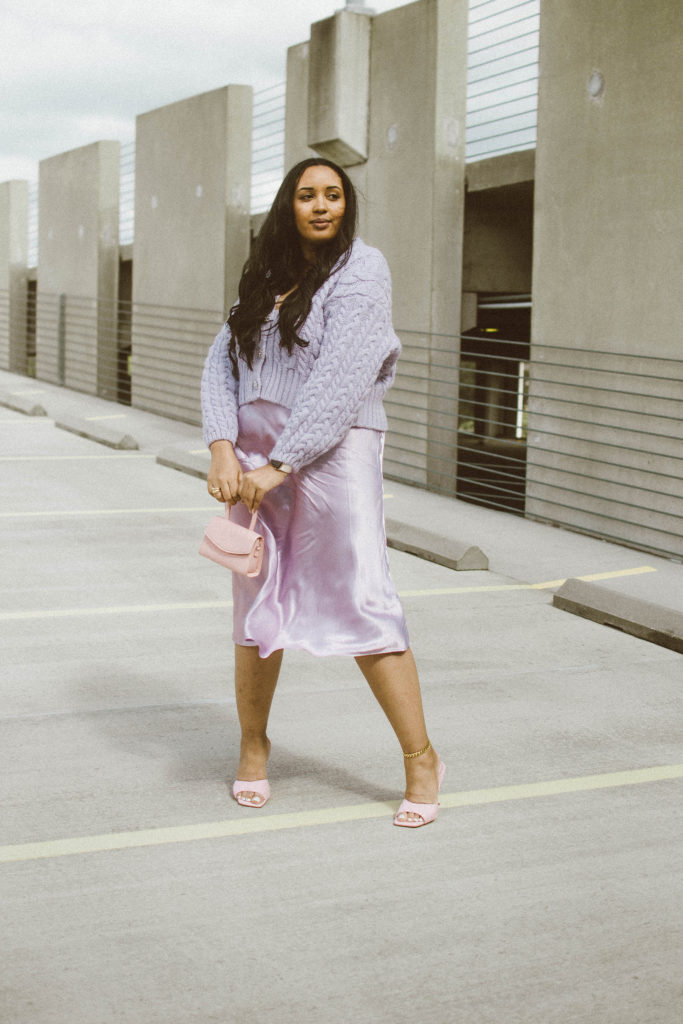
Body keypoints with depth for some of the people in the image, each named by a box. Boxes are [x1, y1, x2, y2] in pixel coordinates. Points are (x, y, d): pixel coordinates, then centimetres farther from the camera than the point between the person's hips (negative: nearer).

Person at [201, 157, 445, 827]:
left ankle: (420, 759, 4)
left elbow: (341, 382, -15)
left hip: (332, 453, -5)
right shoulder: (265, 277, 13)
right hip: (256, 458, 5)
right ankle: (253, 747, 25)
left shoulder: (359, 270, -6)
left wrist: (279, 466, -18)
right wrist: (223, 448, -10)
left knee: (361, 603, -7)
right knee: (257, 602, 9)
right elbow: (222, 364, 6)